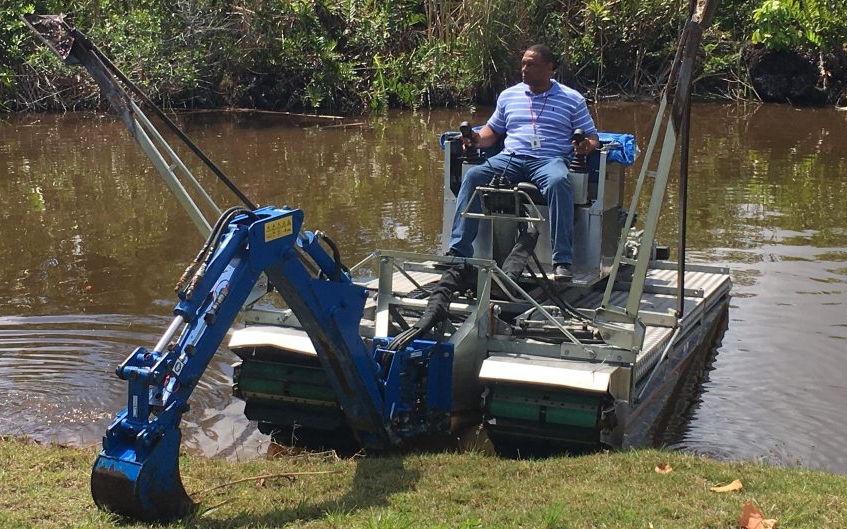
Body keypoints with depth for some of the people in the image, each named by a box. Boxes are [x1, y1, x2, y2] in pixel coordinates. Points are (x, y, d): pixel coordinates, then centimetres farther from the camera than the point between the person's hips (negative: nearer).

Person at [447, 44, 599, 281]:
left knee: (558, 182, -39)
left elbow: (591, 136, 13)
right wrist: (478, 139, 4)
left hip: (550, 159, -3)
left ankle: (563, 261, -39)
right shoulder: (508, 95, 22)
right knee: (473, 176, -25)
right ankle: (458, 251, -26)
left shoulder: (572, 99, 13)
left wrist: (586, 146, -12)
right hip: (510, 158, 3)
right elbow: (493, 129, 26)